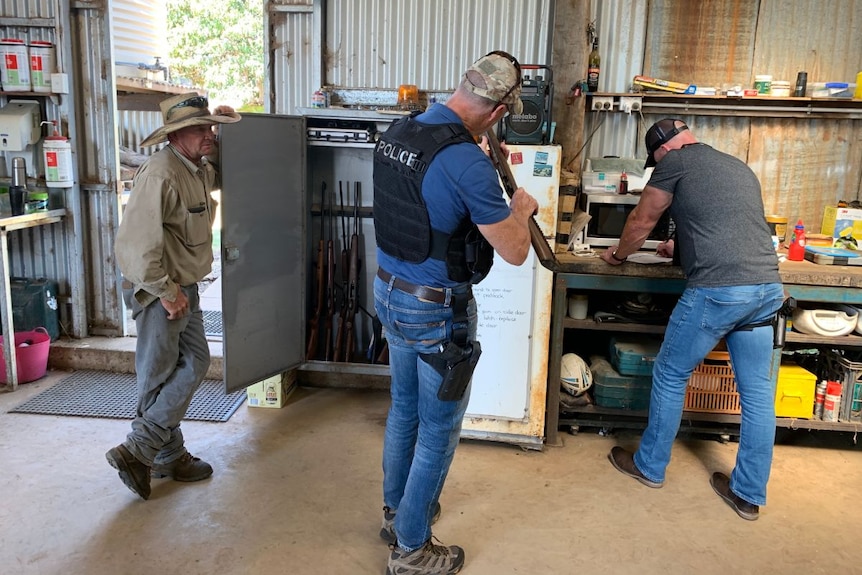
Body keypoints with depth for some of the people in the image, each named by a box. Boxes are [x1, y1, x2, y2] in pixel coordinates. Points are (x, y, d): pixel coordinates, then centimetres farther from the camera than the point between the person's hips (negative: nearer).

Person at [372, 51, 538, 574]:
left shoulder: (395, 134, 0)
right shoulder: (468, 162, -25)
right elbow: (514, 252, -17)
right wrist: (521, 209, 2)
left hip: (389, 293, 8)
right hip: (437, 311, -8)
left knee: (404, 409, 24)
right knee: (438, 430, 8)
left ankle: (397, 511, 43)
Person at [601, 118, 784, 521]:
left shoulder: (676, 162, 3)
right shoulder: (739, 167, 23)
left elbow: (640, 222, 11)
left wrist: (618, 254, 30)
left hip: (717, 291, -7)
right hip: (767, 288, 7)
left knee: (670, 376, 11)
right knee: (757, 392, 12)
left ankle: (650, 466, 26)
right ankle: (749, 494, 22)